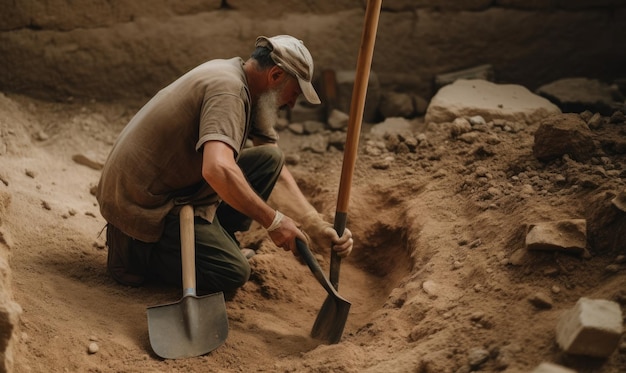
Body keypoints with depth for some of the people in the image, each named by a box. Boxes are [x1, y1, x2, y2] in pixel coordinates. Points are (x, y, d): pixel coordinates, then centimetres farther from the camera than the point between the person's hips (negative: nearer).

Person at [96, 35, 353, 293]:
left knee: (269, 159, 1)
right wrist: (273, 221, -28)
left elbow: (278, 173, 7)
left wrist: (319, 229, -2)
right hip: (142, 203, -9)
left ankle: (212, 235, 9)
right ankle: (135, 248, -2)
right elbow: (217, 170, -39)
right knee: (233, 273, -14)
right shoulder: (227, 89, -23)